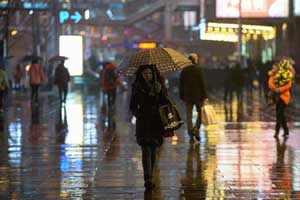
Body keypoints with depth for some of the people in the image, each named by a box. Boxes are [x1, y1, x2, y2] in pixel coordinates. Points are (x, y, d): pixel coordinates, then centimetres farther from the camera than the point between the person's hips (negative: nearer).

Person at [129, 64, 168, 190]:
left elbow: (165, 104, -4)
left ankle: (149, 178, 23)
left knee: (153, 150, 9)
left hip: (156, 123, 2)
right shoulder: (137, 87, 2)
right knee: (146, 150, -13)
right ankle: (148, 180, -21)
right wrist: (138, 113, -13)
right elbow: (132, 107, 6)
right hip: (143, 123, -2)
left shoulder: (159, 86, 5)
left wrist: (160, 92, -17)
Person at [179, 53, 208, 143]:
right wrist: (205, 96, -6)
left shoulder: (184, 70, 4)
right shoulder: (198, 69, -8)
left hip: (187, 96, 3)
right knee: (200, 113, 12)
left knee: (189, 115, 4)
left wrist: (182, 96, 14)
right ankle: (196, 129, -5)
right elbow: (202, 83, -9)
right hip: (197, 95, -3)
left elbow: (181, 84, 7)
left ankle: (191, 135, -1)